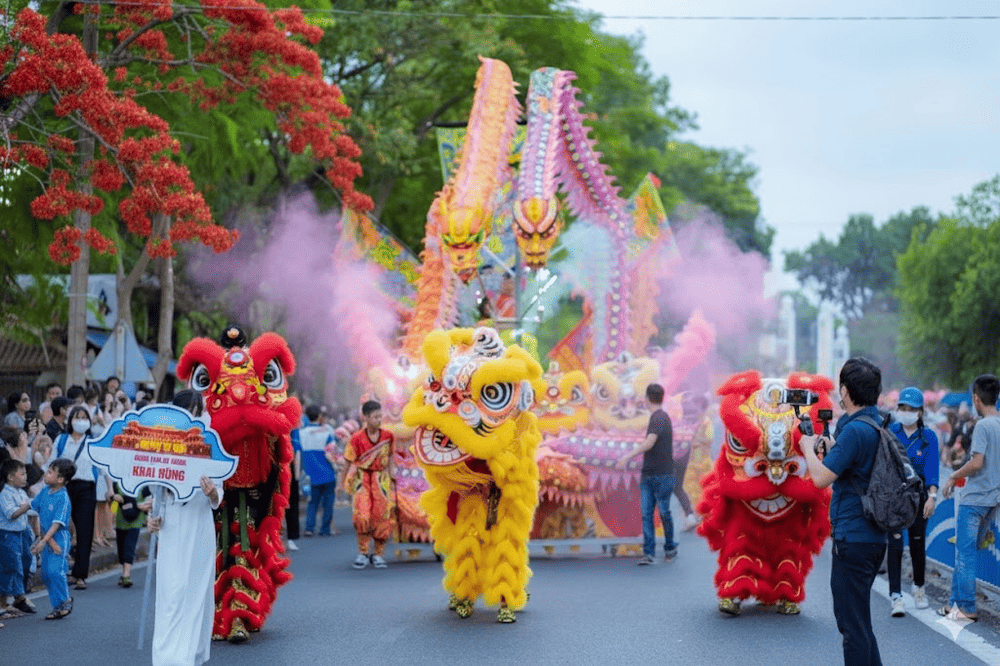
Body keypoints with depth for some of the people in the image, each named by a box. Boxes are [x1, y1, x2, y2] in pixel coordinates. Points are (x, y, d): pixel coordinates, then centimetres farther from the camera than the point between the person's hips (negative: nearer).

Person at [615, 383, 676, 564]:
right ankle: (648, 553, -4)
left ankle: (670, 548, 22)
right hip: (647, 475, 8)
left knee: (664, 513, 4)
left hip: (662, 476, -8)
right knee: (646, 515, -1)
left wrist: (627, 457, -32)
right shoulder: (656, 418, 14)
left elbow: (649, 444, -27)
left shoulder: (660, 418, -15)